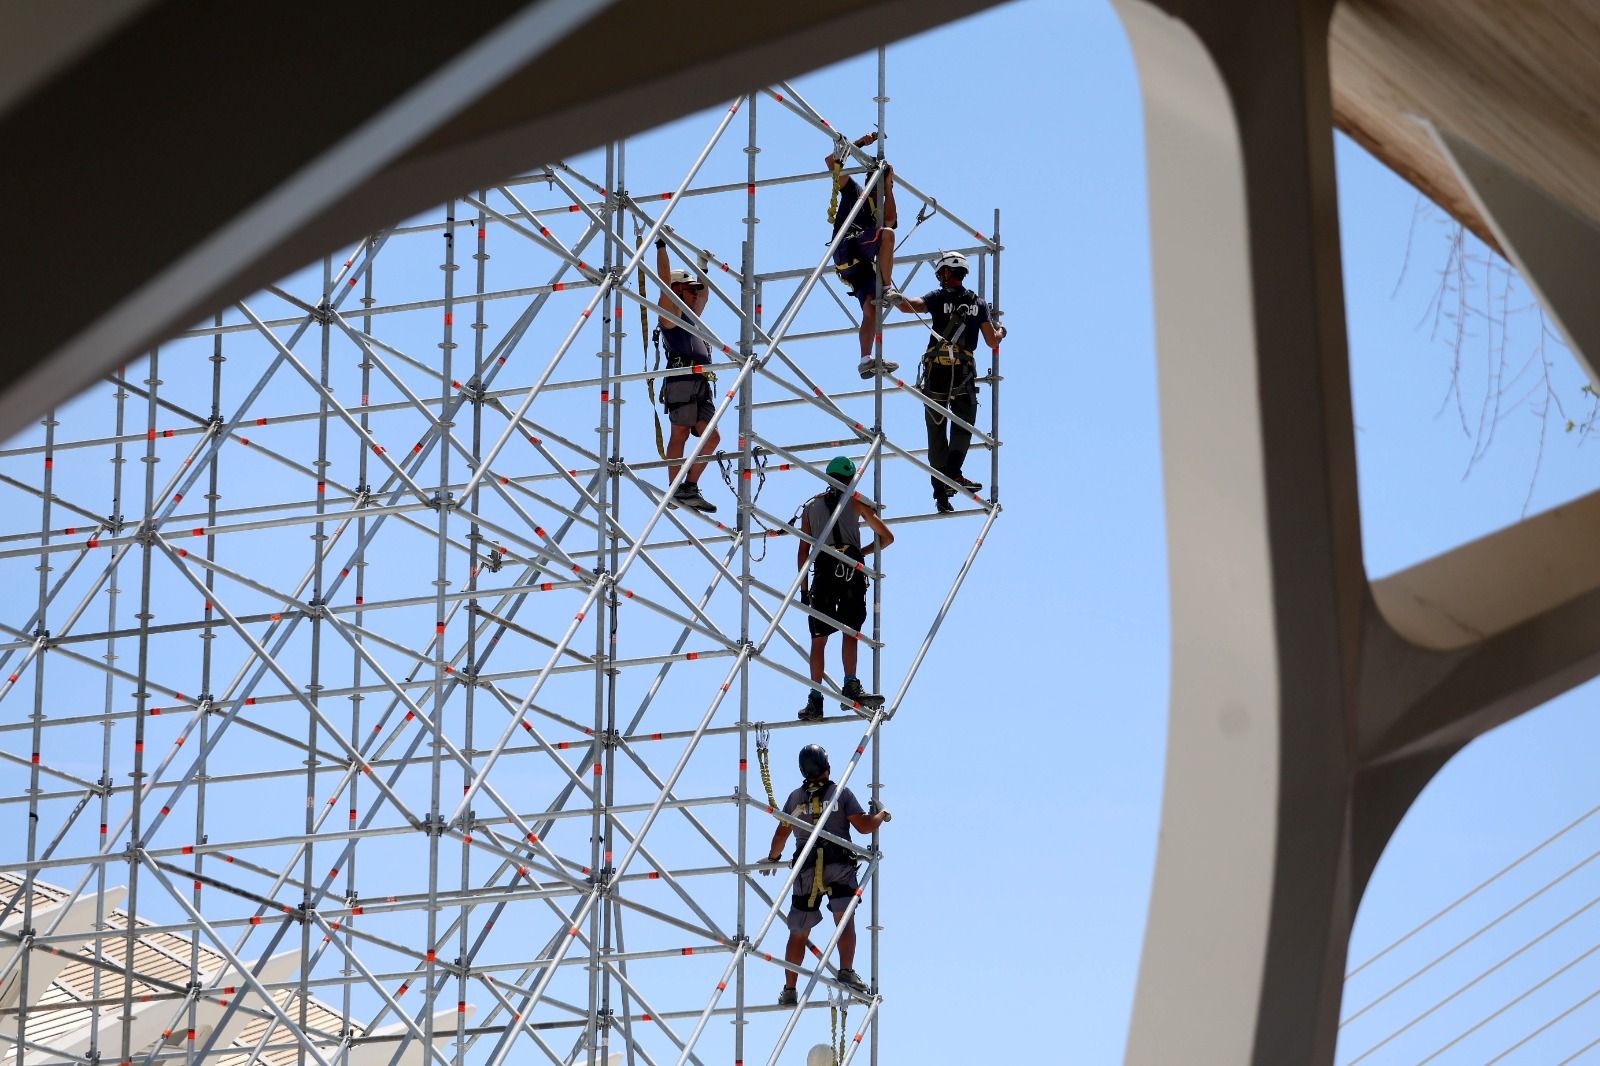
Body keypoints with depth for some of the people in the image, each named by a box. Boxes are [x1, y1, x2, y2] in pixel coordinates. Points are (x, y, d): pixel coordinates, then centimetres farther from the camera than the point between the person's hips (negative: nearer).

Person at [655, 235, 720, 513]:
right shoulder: (670, 312, 7)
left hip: (701, 384, 9)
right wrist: (661, 247, -4)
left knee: (711, 437, 0)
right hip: (682, 381, -9)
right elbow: (664, 280, -3)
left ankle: (690, 488, 2)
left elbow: (704, 292, 45)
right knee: (680, 433, -13)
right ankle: (674, 490, -16)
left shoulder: (691, 315, 29)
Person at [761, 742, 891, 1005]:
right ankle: (846, 971, -29)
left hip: (806, 870, 3)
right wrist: (882, 815, 17)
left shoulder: (795, 797, 11)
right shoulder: (841, 793, 2)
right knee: (845, 919, -8)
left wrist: (772, 858, 32)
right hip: (839, 865, -3)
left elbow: (781, 834, 14)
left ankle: (789, 990, 11)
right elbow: (863, 826, -4)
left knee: (798, 932, 9)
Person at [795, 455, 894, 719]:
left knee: (818, 639, 5)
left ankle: (815, 700, 1)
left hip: (823, 572, 2)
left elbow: (803, 550, 12)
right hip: (851, 571, -2)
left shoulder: (810, 506, 18)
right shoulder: (855, 502, 12)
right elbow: (887, 537, 12)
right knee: (850, 631, -5)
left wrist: (803, 589, 13)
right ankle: (850, 687, -23)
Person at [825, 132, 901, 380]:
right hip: (846, 249, -6)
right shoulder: (853, 189, 23)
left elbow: (890, 220, 7)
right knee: (887, 234, -29)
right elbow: (832, 162, 14)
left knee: (870, 308, -13)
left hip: (863, 264, 6)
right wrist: (858, 144, 10)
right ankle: (887, 289, -34)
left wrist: (888, 187, 7)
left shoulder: (883, 209, 33)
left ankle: (866, 361, -24)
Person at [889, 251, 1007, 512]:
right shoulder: (979, 303, 7)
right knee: (963, 427, 7)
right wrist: (1000, 332, 29)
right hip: (963, 372, 0)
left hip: (935, 373, 0)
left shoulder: (938, 298, 0)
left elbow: (908, 305, -18)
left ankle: (940, 490, 6)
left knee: (936, 430, 7)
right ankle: (953, 474, -17)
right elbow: (992, 341, 9)